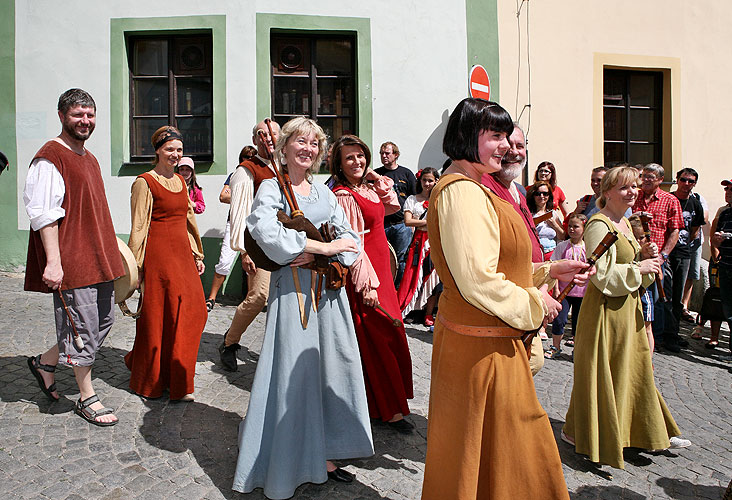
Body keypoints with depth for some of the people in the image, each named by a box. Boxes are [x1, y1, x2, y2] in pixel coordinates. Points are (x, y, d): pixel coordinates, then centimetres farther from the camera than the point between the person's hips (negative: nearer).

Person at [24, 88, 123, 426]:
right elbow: (44, 214, -17)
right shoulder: (50, 158, -10)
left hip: (98, 258, 9)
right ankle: (87, 399, 16)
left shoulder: (90, 159, 18)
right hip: (71, 261, -9)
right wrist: (53, 261, -22)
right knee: (83, 328, 0)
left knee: (104, 320, 15)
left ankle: (45, 362, 35)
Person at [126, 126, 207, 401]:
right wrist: (135, 266, -10)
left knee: (193, 311, 6)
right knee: (159, 316, 1)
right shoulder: (145, 182, -7)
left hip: (182, 252, 7)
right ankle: (151, 381, 18)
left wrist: (197, 254, 17)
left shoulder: (180, 180, 14)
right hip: (159, 253, -7)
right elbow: (138, 227, -9)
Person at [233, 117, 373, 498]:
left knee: (331, 368, 8)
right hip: (293, 290, -5)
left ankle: (322, 454, 22)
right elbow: (267, 231, -21)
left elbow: (348, 236, 8)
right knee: (294, 373, -2)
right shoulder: (272, 188, -1)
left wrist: (315, 254, -11)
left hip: (329, 288, 6)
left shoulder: (323, 192, 15)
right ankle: (287, 464, 14)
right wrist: (323, 246, -17)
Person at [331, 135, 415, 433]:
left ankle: (387, 402, 29)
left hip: (380, 269, 9)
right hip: (365, 273, -9)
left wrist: (376, 177, 15)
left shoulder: (368, 188, 10)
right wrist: (366, 284, -21)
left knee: (386, 335, 14)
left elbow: (392, 206, 28)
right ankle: (389, 409, 9)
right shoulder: (343, 195, -14)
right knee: (379, 337, -3)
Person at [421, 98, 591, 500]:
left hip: (477, 338, 10)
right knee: (486, 448, 9)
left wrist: (547, 271, 12)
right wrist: (533, 303, -12)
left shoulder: (471, 189, 14)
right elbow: (478, 282, -26)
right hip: (482, 346, -10)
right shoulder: (463, 192, -20)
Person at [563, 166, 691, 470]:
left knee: (635, 369, 19)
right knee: (601, 373, 2)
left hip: (628, 308, 9)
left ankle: (652, 431, 34)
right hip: (605, 311, -9)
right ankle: (578, 432, 19)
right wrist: (640, 268, -16)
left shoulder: (624, 223, 13)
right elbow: (603, 276, -24)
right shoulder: (599, 226, -18)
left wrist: (644, 255, 2)